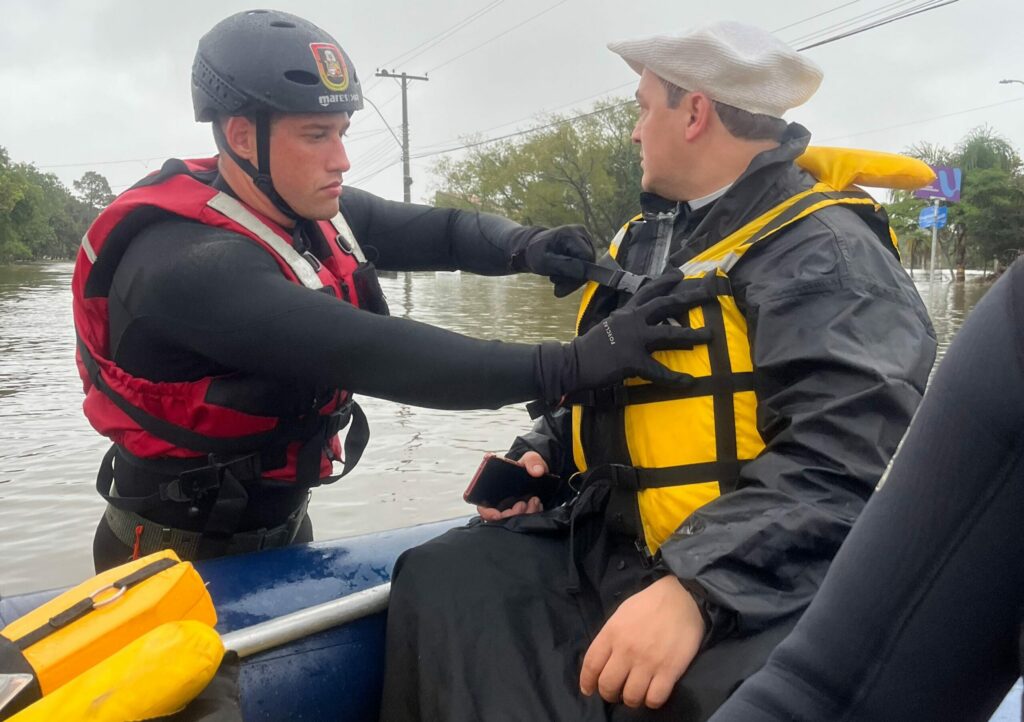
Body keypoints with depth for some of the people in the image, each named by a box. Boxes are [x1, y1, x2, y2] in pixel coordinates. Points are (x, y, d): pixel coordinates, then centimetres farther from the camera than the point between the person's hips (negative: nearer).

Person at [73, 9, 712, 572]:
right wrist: (568, 365, -43)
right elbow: (369, 355, -40)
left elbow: (440, 230, -2)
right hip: (180, 555, -7)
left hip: (280, 528, 8)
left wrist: (526, 245, -25)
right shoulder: (185, 264, -31)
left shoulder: (312, 212, -6)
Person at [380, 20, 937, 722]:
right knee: (442, 579, -13)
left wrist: (695, 587, -32)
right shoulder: (648, 239, 16)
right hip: (612, 543, 7)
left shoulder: (820, 247, -10)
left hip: (757, 576, -6)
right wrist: (539, 458, 7)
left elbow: (846, 456, -23)